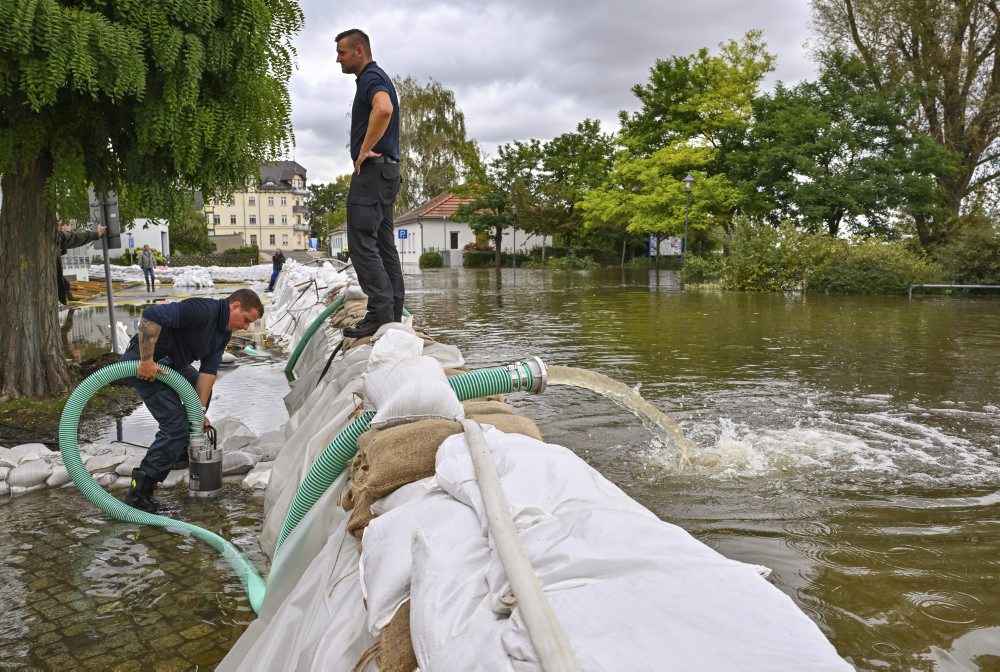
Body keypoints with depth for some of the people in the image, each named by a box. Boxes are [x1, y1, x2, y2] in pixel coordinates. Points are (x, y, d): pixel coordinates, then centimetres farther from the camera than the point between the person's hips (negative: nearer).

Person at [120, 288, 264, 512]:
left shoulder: (224, 332, 6)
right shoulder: (204, 310, -25)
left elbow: (208, 369, 1)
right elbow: (151, 315, -34)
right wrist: (146, 361, -31)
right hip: (145, 362, -10)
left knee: (203, 390, 26)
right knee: (176, 424, -16)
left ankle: (184, 451, 40)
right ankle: (139, 491, -15)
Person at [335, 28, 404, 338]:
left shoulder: (371, 77, -10)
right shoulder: (375, 78, 23)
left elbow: (384, 108, -32)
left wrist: (365, 150, -24)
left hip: (372, 170, -11)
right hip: (386, 170, 11)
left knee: (362, 242, -12)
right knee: (383, 243, 9)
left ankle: (380, 313, -14)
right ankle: (394, 313, 11)